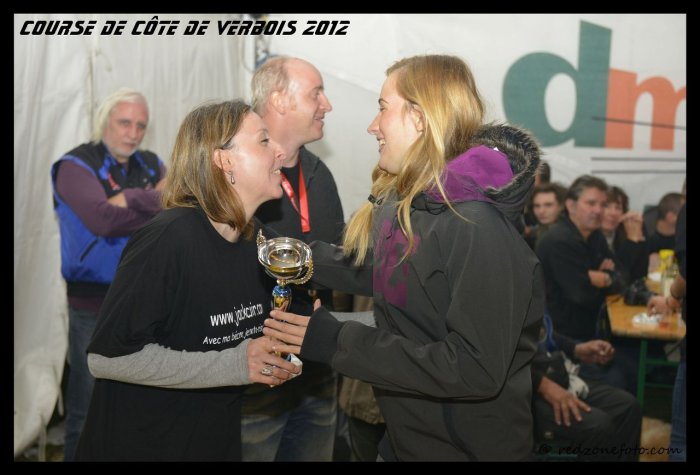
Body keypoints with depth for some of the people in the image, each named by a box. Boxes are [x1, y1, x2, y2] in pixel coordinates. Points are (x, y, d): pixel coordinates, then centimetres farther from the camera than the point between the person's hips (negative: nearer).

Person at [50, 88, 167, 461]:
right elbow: (102, 219, -24)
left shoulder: (150, 164, 8)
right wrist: (158, 201, -13)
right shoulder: (75, 165, -7)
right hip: (95, 305, -5)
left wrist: (127, 200, -18)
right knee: (88, 407, 6)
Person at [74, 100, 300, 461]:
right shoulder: (168, 238, -25)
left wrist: (277, 352, -9)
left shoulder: (257, 239, -2)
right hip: (138, 444, -7)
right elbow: (107, 356, -27)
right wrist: (233, 365, -29)